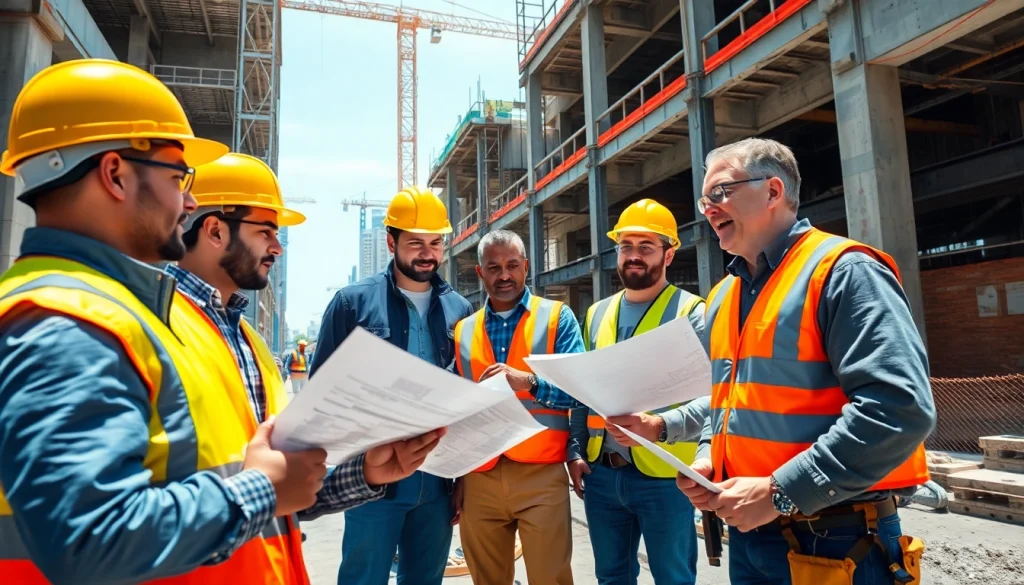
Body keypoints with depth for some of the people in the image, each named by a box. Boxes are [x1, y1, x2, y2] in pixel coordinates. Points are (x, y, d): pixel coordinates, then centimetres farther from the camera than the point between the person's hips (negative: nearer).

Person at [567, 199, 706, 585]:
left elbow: (710, 397, -17)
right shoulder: (596, 315, 10)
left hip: (662, 476, -5)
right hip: (600, 473, 5)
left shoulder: (691, 313, -7)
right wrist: (575, 451, 7)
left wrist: (659, 427, -32)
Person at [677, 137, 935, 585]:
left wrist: (781, 492, -23)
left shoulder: (843, 272, -14)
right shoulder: (722, 296, 11)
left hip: (835, 543, -7)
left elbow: (900, 408, -24)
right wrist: (706, 461, 2)